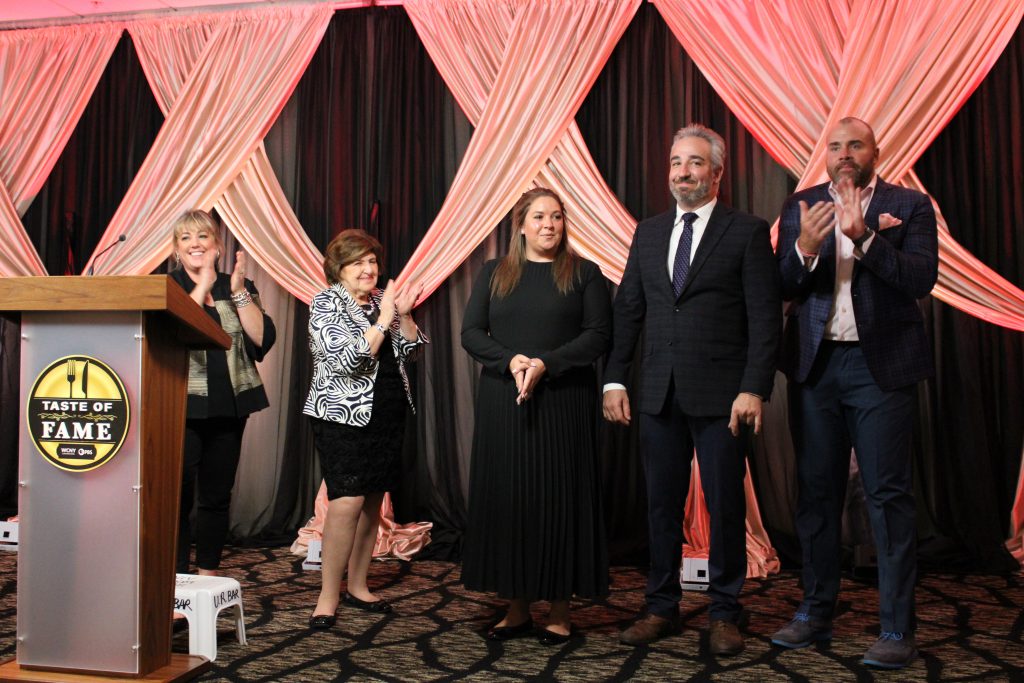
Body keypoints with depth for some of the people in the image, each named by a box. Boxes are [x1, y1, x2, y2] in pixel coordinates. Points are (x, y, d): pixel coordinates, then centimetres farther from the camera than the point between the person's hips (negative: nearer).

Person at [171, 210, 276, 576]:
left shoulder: (240, 288, 11)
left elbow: (263, 339, -3)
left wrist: (238, 291, -8)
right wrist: (203, 285, -14)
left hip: (229, 407, 3)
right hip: (182, 406, -3)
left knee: (217, 495, 9)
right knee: (178, 495, -4)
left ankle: (208, 573, 20)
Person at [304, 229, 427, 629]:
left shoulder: (380, 300, 12)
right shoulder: (326, 304, -6)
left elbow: (410, 348, 12)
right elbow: (346, 360, -18)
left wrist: (404, 314, -4)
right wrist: (383, 320, -18)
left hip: (387, 416, 6)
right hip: (344, 417, -6)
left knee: (372, 502, 9)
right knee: (347, 502, -14)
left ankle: (357, 587, 21)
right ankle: (328, 598, -5)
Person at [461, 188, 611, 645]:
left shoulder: (584, 274, 6)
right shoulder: (495, 274, 12)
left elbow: (599, 334, -4)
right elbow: (471, 333, 5)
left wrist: (546, 364, -16)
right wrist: (511, 361, -14)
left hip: (563, 404, -2)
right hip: (502, 403, 2)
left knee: (559, 499, 0)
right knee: (506, 498, 3)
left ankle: (559, 611, 10)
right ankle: (516, 608, 14)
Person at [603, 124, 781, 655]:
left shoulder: (748, 232, -1)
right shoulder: (648, 233, 12)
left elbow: (766, 318, -6)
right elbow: (627, 309, 11)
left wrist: (754, 389, -14)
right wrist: (614, 378, 3)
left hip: (721, 395, -4)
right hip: (659, 393, 4)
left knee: (725, 506, 6)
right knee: (662, 504, 10)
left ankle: (724, 615, 21)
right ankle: (662, 608, 23)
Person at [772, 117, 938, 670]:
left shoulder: (909, 206, 3)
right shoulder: (800, 208, 10)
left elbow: (921, 279, -10)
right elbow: (782, 289, 3)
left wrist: (863, 237, -22)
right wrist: (804, 248, -17)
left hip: (880, 366, -3)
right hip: (815, 366, 3)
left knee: (887, 495, -1)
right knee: (816, 492, 9)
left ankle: (897, 629, 7)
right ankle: (816, 612, 21)